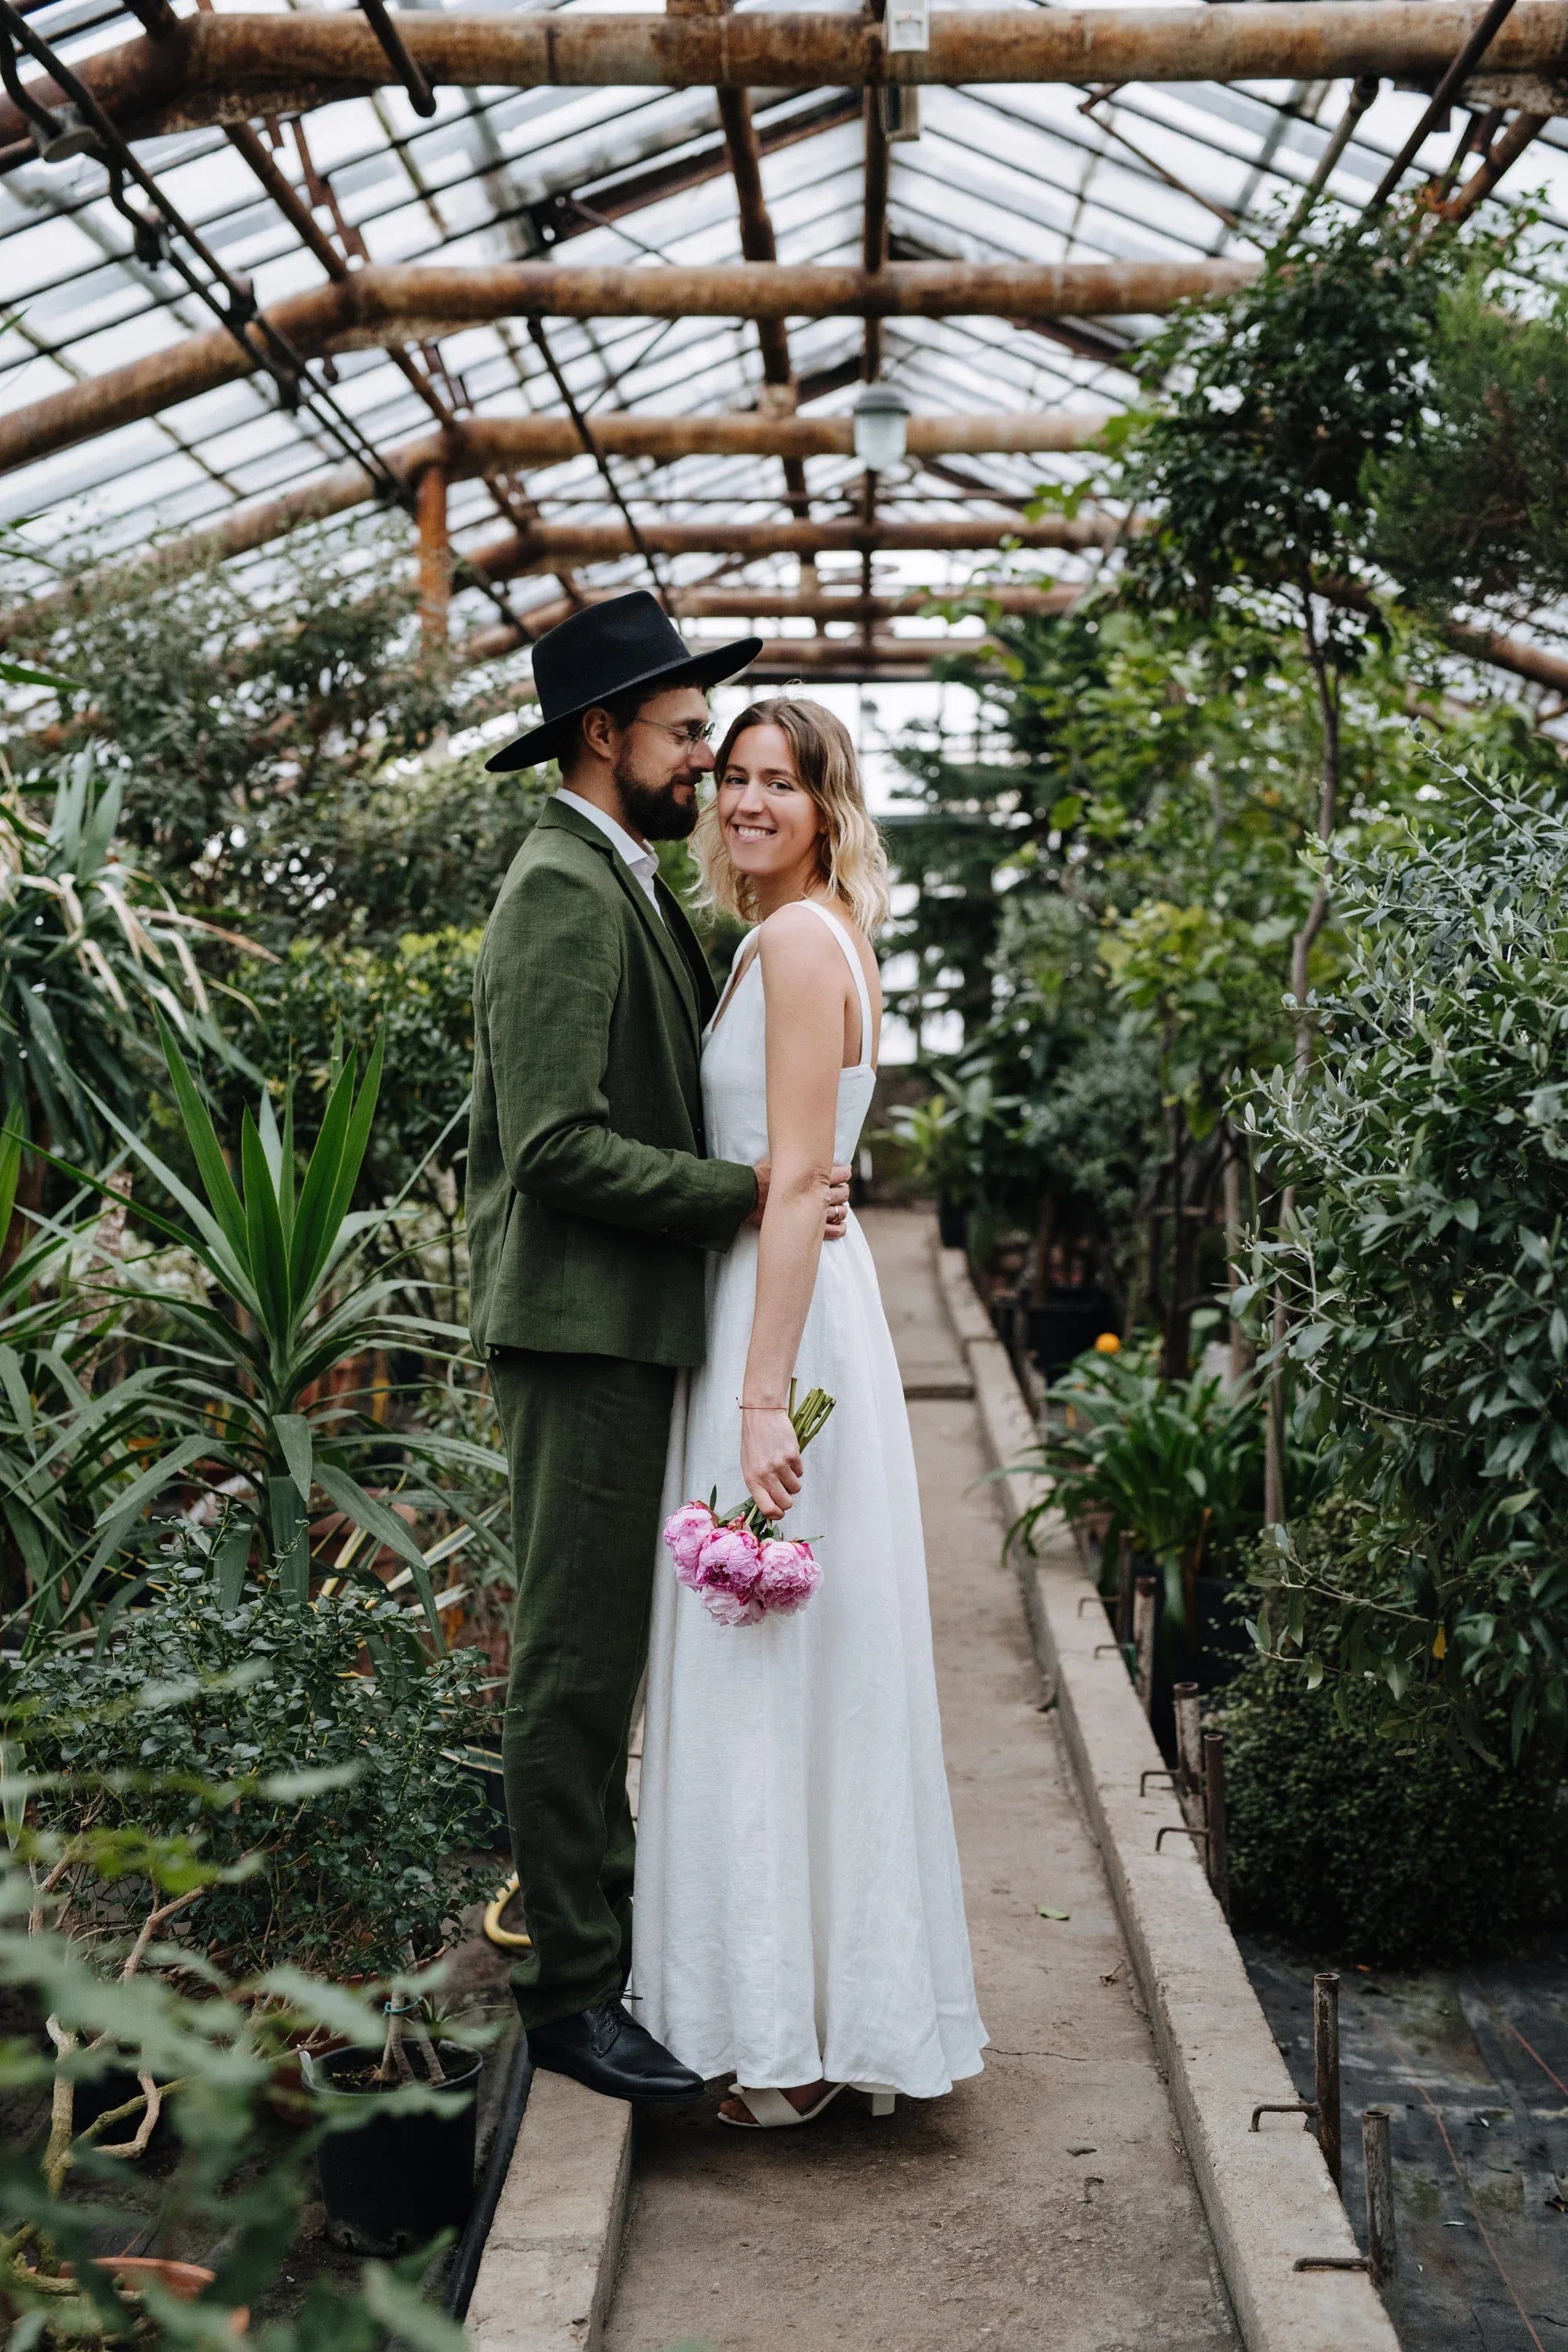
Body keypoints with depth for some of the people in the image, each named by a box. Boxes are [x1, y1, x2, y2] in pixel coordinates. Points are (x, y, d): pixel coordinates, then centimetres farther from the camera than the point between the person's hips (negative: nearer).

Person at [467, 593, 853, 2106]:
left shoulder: (622, 886, 17)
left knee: (603, 1650, 18)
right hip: (582, 1325, -11)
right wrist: (745, 1193, -18)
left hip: (623, 1325, 11)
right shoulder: (565, 896, -16)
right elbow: (559, 1146, -23)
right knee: (576, 1659, -4)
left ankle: (599, 1917, 32)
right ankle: (568, 1992, 5)